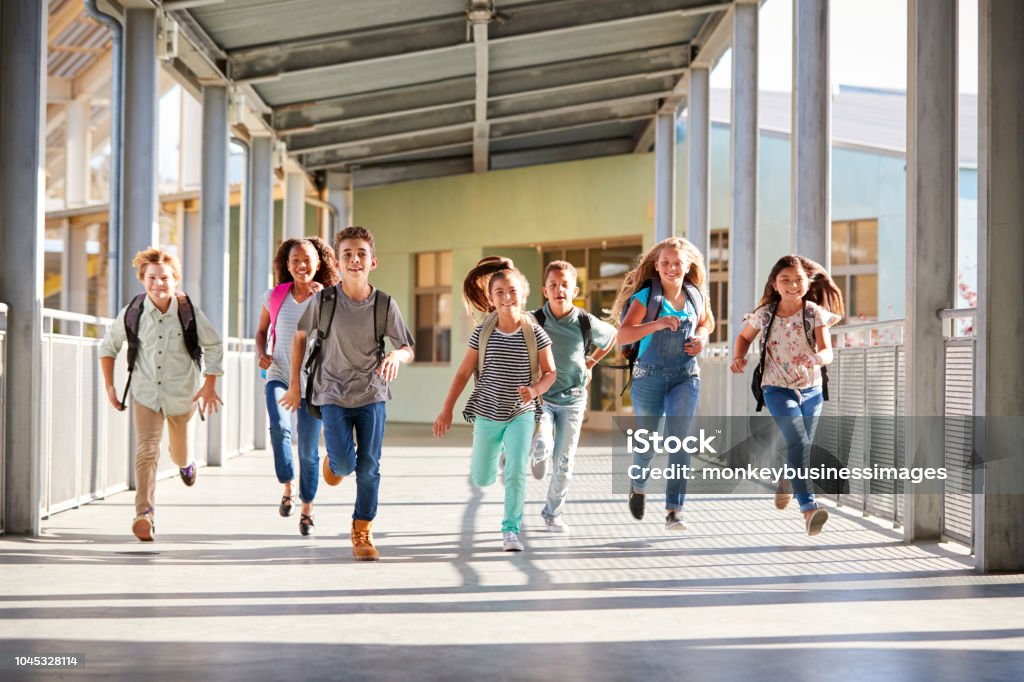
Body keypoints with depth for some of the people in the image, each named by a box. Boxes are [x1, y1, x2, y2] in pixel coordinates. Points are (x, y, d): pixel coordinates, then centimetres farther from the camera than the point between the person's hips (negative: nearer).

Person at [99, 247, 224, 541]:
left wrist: (210, 384, -5)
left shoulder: (188, 312, -11)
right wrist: (109, 386, 2)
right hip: (146, 394, -1)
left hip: (182, 395, 1)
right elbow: (108, 346, 6)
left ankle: (186, 461, 56)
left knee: (180, 454, 17)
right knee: (146, 451, -18)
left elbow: (213, 345, 1)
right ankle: (145, 514, -23)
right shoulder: (132, 312, -9)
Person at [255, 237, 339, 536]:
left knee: (308, 450, 4)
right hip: (279, 377, 1)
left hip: (312, 381, 0)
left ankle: (307, 507, 24)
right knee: (279, 427, -28)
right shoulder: (274, 296, 1)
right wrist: (262, 354, -3)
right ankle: (288, 488, -9)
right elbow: (262, 331, 16)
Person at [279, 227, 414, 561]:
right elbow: (300, 336, 7)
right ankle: (333, 461, 26)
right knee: (344, 462, -13)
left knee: (369, 466, 0)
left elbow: (408, 349, 0)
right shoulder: (324, 300, -8)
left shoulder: (385, 304, -7)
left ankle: (362, 532, 16)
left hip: (372, 395, 1)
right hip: (333, 394, -1)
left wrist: (396, 356, -25)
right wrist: (294, 384, 7)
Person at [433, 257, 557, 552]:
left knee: (516, 473, -14)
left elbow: (550, 372, 0)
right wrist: (447, 410, 1)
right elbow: (463, 373, 1)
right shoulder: (482, 333, -6)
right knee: (482, 480, 12)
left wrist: (534, 389, -21)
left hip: (521, 414, -2)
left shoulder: (534, 333, -8)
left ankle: (511, 530, -1)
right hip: (487, 414, 2)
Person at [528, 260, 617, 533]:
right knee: (542, 445, -26)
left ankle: (553, 513, 23)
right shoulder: (533, 323, -11)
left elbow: (612, 336, 15)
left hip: (572, 400, 1)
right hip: (540, 397, -1)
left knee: (564, 464, 3)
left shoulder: (587, 323, -7)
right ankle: (538, 455, 12)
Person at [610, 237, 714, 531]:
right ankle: (638, 485, 44)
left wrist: (702, 338, 2)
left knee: (678, 439, -14)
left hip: (686, 376, 2)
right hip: (649, 376, -2)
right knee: (647, 441, 10)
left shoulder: (696, 297, 4)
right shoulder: (646, 297, -8)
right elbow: (623, 334, -20)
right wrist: (656, 324, -34)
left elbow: (706, 322, 25)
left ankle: (674, 510, -14)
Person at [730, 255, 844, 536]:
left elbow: (827, 351, -14)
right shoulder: (765, 314, -3)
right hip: (778, 389, -2)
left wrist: (818, 359, -37)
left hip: (811, 390, 2)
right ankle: (809, 507, -28)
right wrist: (738, 357, -5)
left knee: (802, 447, 15)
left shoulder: (815, 313, -6)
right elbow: (744, 337, 14)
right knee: (798, 441, -22)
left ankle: (788, 482, 49)